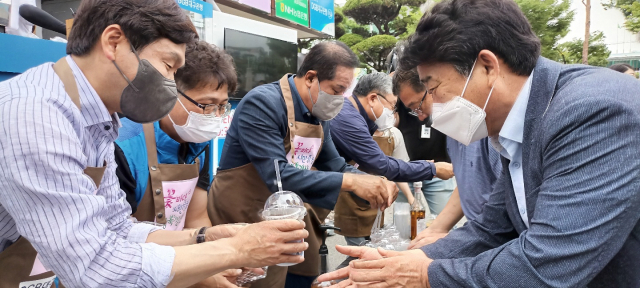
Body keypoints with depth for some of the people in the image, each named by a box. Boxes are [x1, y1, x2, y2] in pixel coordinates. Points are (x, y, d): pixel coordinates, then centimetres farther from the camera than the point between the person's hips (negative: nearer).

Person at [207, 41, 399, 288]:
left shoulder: (318, 115, 3)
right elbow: (278, 176, -31)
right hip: (247, 227, -7)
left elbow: (334, 166, 10)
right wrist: (350, 182, -31)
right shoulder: (262, 104, -22)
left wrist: (374, 184, -9)